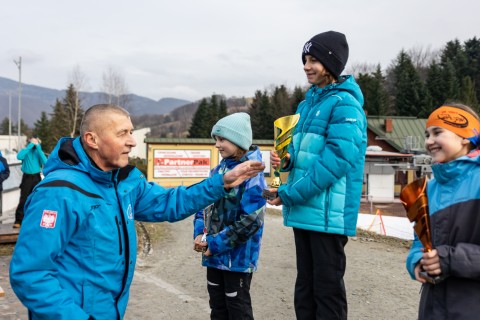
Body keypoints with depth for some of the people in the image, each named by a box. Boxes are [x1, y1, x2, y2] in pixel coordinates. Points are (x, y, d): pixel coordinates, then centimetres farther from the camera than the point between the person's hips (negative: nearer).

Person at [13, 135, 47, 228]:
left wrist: (38, 148, -11)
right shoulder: (25, 150, 3)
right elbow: (19, 156, -21)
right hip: (27, 177, -2)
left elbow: (45, 162, -11)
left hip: (37, 178, 2)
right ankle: (18, 220, -2)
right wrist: (30, 146, -15)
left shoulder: (39, 151, 8)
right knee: (23, 199, -6)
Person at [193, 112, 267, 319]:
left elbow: (250, 221, -23)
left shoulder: (252, 174, -18)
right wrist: (199, 234, -5)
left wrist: (215, 244, -18)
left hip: (238, 257, -7)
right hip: (214, 255, 7)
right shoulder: (219, 169, 6)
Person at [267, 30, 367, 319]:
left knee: (328, 289, 4)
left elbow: (336, 160, -21)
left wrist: (289, 194, -18)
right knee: (305, 287, 18)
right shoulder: (308, 102, 15)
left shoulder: (344, 104, -11)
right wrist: (285, 159, -3)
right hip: (304, 211, 8)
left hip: (328, 214, -8)